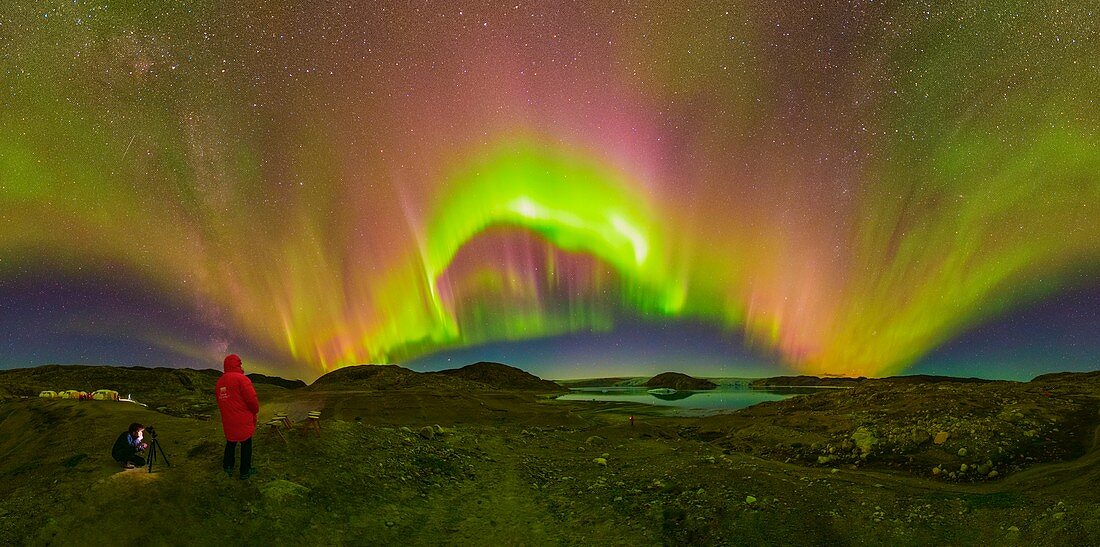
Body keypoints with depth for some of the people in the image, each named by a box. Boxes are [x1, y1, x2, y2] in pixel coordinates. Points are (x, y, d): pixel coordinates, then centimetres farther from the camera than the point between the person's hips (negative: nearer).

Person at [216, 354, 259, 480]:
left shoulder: (219, 382, 8)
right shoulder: (241, 378, -18)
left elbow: (221, 402, 12)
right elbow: (252, 398, -20)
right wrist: (255, 410, -2)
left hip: (228, 421, 6)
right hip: (243, 421, -6)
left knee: (230, 442, 22)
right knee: (246, 444, 5)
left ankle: (228, 467, 26)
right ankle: (245, 472, 12)